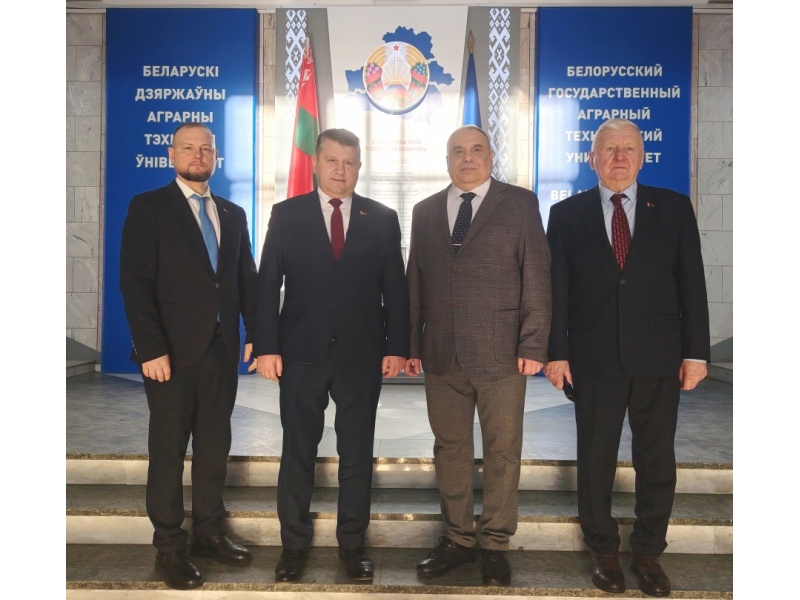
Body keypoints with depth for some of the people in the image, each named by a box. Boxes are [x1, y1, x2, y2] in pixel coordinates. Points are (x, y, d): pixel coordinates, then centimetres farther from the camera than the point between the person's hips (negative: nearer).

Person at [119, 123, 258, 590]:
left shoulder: (233, 214, 14)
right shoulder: (148, 207, -1)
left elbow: (247, 279, 12)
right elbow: (135, 283, -9)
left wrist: (256, 333, 1)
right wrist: (151, 349, -16)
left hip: (223, 348, 5)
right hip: (172, 351, -4)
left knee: (215, 445, 11)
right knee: (169, 449, 5)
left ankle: (209, 531, 26)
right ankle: (170, 546, 18)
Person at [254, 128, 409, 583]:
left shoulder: (383, 219, 6)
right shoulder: (287, 214, 4)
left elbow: (395, 288, 4)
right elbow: (268, 285, 1)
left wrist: (397, 347, -2)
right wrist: (267, 346, -6)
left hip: (362, 356, 1)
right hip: (301, 353, 0)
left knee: (357, 455, 9)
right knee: (298, 452, 9)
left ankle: (353, 543, 25)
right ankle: (295, 542, 26)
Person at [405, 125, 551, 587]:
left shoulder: (520, 203, 3)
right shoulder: (425, 211, 14)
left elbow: (537, 276, -2)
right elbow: (415, 282, 13)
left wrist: (533, 345, -9)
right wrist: (411, 343, 7)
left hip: (500, 353, -3)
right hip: (441, 354, 3)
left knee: (502, 452, 6)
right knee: (450, 449, 11)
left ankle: (496, 544, 23)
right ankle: (458, 539, 27)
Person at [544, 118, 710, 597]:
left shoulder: (674, 207, 4)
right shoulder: (567, 214, 3)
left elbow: (692, 283, 2)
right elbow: (557, 289, 0)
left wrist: (696, 351, -2)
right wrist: (556, 352, -5)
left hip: (659, 359, 1)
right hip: (595, 359, 0)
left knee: (657, 461, 11)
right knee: (595, 459, 10)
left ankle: (649, 552, 30)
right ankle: (604, 550, 30)